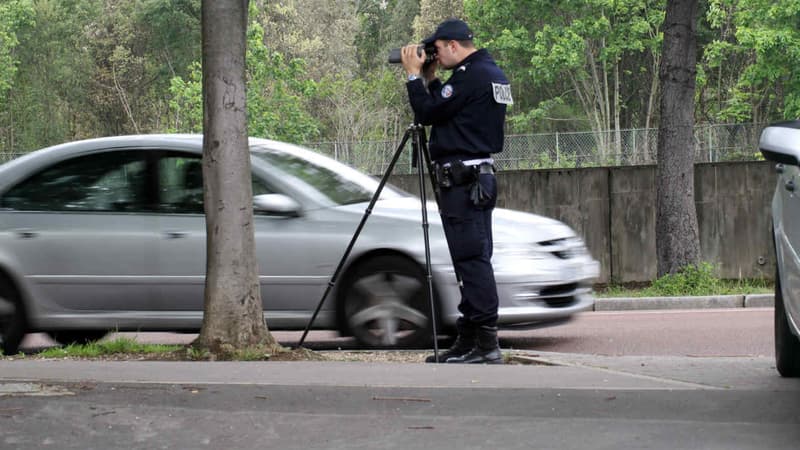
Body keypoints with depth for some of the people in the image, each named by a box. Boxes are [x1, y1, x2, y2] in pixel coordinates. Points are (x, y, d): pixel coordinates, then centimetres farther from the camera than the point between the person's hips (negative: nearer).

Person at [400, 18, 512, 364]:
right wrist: (430, 78, 15)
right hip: (478, 177, 10)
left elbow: (428, 113, -13)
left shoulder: (471, 75, -15)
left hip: (463, 181, -10)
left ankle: (487, 345, -11)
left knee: (473, 261, -10)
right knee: (472, 261, 11)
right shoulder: (493, 73, 16)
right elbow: (445, 110, 23)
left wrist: (414, 75, -2)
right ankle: (468, 342, 15)